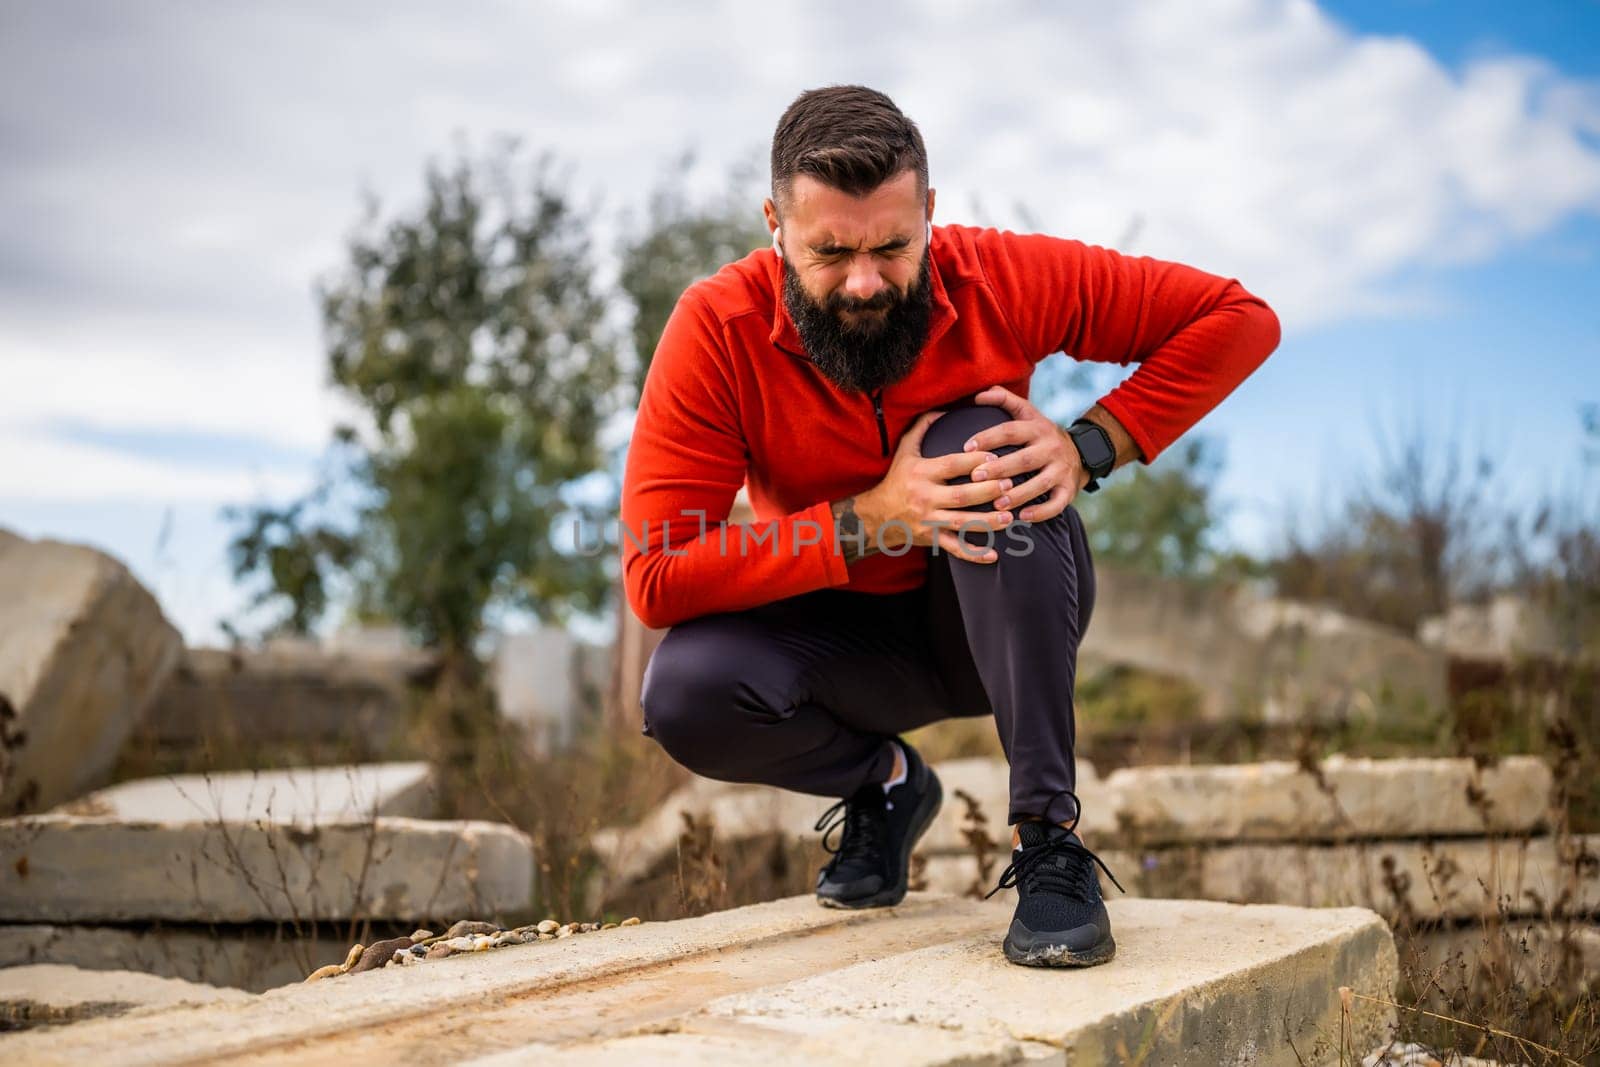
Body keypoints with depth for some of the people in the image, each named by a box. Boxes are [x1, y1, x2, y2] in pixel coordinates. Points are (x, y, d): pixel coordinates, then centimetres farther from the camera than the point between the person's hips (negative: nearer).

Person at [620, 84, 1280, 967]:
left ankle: (1048, 837, -28)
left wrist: (1089, 445, -25)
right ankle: (883, 781, 6)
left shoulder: (1001, 278, -18)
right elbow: (655, 577, -26)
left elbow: (1241, 319, -12)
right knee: (684, 692, -29)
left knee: (981, 441, -31)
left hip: (1007, 621, 0)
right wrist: (869, 521, -34)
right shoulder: (716, 329, -21)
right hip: (853, 637, 1)